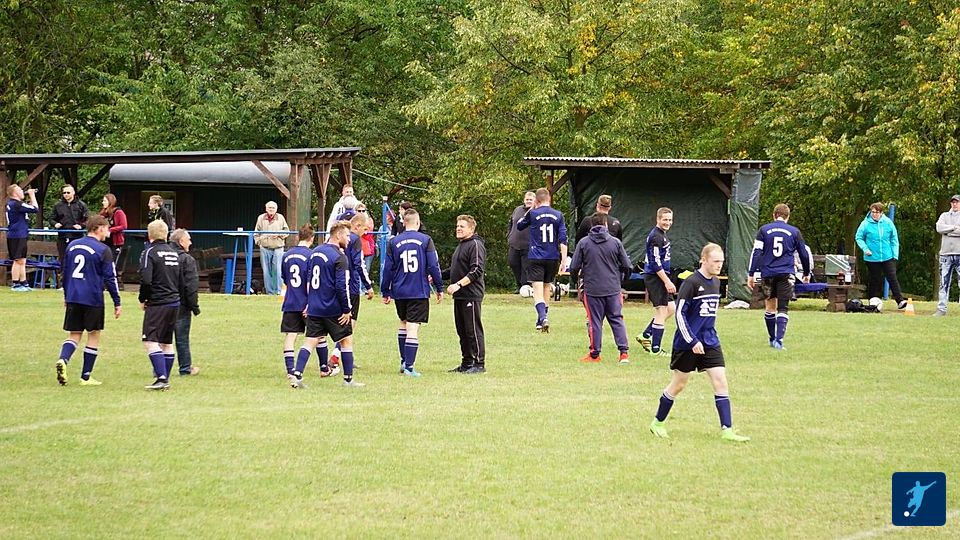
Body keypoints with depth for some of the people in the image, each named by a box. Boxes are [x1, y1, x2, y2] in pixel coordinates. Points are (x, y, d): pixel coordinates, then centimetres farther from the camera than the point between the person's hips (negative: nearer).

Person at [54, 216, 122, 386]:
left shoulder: (72, 245, 9)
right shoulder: (103, 250, -8)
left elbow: (65, 273, 17)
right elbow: (110, 278, -8)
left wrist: (66, 296, 28)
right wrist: (117, 303, -2)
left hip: (73, 297, 5)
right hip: (93, 300, -5)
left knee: (74, 334, 11)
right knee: (94, 335, 9)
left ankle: (63, 359, -18)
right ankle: (86, 376, 10)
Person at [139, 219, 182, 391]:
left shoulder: (150, 252, -9)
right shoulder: (174, 253, 13)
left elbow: (146, 280, -18)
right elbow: (181, 280, 17)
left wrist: (142, 299, -4)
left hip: (157, 304, -7)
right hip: (174, 302, 7)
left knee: (150, 342, -9)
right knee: (167, 343, 14)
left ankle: (161, 378, -20)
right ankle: (165, 380, 16)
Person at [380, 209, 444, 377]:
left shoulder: (393, 242, 2)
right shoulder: (426, 240, -4)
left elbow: (388, 268, 4)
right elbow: (433, 266, -4)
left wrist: (385, 292, 12)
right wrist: (439, 288, 5)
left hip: (400, 292, 3)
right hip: (419, 292, -3)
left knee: (403, 323, 22)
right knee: (413, 328, -3)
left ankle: (403, 361, 22)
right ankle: (409, 367, -8)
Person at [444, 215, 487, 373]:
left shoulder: (475, 245, -11)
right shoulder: (460, 245, 20)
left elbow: (477, 271, -20)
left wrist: (458, 284, -26)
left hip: (471, 295, -10)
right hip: (459, 296, 10)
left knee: (474, 330, -6)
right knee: (462, 330, 12)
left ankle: (479, 363, -2)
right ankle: (467, 362, 19)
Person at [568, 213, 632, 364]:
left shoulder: (583, 243, -2)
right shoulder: (616, 242, 0)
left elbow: (574, 267, -2)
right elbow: (627, 266, 2)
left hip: (592, 289, -1)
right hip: (613, 289, 1)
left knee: (594, 322, 7)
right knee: (617, 319, 8)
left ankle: (594, 354, 11)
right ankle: (624, 352, -1)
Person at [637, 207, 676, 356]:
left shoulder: (662, 235, 16)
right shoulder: (656, 237, -16)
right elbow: (656, 263, -21)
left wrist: (667, 281, 25)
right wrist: (667, 282, -21)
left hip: (660, 278, 10)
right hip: (655, 278, -10)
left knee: (671, 308, 14)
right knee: (661, 311, -6)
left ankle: (645, 336, 18)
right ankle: (656, 349, 0)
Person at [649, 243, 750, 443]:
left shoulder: (716, 283, 8)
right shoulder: (691, 283, -15)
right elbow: (680, 314, -17)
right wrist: (693, 341, -20)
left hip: (710, 342, 6)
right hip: (687, 343, -6)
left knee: (721, 382, -5)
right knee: (678, 384, 5)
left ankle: (727, 430, -6)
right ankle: (657, 423, 23)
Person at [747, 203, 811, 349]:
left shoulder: (764, 230, 5)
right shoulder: (794, 232, 6)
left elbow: (756, 252, -2)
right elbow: (804, 254, 12)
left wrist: (752, 274, -1)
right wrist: (806, 274, 25)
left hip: (768, 273, 1)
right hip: (786, 275, -1)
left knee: (770, 307, 15)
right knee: (783, 309, -1)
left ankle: (772, 339, 23)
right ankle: (779, 340, -15)